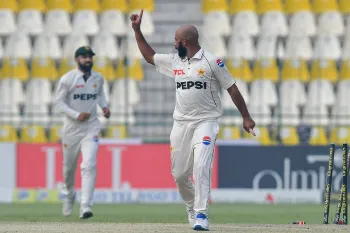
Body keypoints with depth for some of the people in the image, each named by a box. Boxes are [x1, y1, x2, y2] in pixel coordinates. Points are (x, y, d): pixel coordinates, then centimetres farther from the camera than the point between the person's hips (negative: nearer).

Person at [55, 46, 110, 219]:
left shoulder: (98, 78, 4)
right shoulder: (67, 79, -8)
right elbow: (59, 102, -7)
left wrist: (104, 106, 4)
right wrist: (76, 115, -19)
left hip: (91, 127, 1)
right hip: (72, 127, -1)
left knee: (89, 165, -16)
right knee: (69, 166, 11)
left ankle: (85, 207, -21)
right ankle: (69, 195, 43)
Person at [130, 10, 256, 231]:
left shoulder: (212, 61, -8)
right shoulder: (174, 61, 10)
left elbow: (232, 89, -5)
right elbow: (150, 56, 23)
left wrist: (246, 117, -7)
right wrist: (137, 30, 16)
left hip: (206, 123, -6)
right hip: (181, 124, 6)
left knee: (201, 166, -23)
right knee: (179, 173, 4)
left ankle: (201, 215, -23)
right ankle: (192, 207, 29)